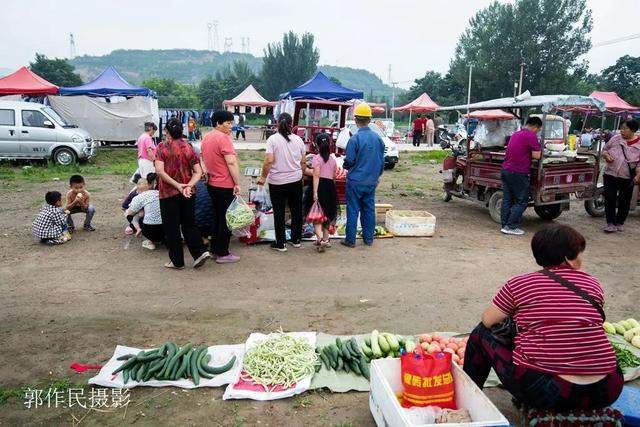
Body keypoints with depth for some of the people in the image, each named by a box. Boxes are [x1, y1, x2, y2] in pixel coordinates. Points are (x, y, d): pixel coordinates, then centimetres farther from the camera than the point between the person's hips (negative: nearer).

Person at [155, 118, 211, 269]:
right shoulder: (188, 147, 3)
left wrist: (177, 185, -18)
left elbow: (160, 171, -18)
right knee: (189, 224, 16)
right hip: (188, 193, 4)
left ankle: (177, 261, 13)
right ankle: (201, 252, 3)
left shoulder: (162, 147, -7)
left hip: (168, 193, -3)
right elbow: (198, 172, -3)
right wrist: (189, 185, -14)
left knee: (171, 228, 7)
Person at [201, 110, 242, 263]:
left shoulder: (206, 137, 11)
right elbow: (231, 162, -21)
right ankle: (222, 254, 7)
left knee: (217, 217, 19)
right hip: (225, 185, -9)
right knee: (226, 219, 0)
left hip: (212, 183, 9)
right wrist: (237, 183, -18)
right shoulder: (223, 138, -17)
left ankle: (214, 248, 27)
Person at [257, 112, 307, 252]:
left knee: (279, 213, 6)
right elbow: (303, 162, 7)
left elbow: (269, 161, -18)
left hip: (277, 182, -3)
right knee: (296, 210, 16)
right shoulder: (298, 139, 2)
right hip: (296, 181, 4)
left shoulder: (273, 139, -10)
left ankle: (280, 244, 13)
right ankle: (296, 240, 27)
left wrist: (263, 177, -6)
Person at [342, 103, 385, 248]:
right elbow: (382, 161, 9)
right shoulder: (378, 138, 1)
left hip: (356, 181, -5)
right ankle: (368, 238, 22)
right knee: (369, 209, 13)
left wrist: (345, 166, 10)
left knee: (353, 210, 3)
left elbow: (349, 162, -13)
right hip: (372, 182, 5)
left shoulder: (354, 139, -16)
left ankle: (350, 240, 10)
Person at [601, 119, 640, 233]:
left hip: (627, 178, -1)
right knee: (609, 199, -3)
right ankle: (611, 223, 5)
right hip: (610, 175, 1)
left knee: (624, 201, 9)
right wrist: (606, 155, -10)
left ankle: (620, 223, 26)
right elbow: (605, 149, 12)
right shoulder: (615, 138, 1)